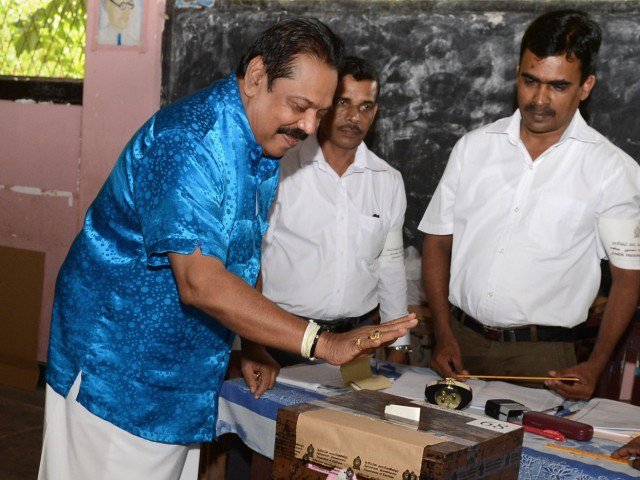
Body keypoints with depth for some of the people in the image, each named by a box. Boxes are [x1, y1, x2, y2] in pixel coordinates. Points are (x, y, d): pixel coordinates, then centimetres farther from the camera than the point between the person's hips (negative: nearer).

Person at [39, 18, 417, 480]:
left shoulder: (265, 149, 6)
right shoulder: (190, 141, -24)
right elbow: (201, 283, -33)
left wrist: (252, 348, 4)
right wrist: (322, 343, -34)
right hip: (118, 368, -8)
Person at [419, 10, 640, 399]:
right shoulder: (474, 147, 4)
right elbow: (438, 241, 8)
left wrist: (596, 366, -11)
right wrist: (444, 335, -1)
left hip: (542, 354, -2)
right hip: (463, 340, 3)